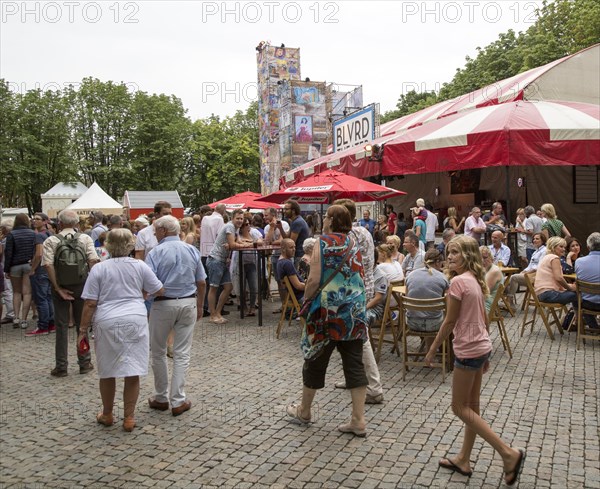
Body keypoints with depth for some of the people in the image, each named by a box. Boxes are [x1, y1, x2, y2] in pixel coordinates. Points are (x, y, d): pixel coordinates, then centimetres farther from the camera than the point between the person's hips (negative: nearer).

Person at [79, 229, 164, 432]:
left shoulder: (99, 269, -1)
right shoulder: (140, 266, 2)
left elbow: (90, 304, -3)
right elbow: (159, 291, 8)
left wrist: (83, 329, 5)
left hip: (107, 323, 0)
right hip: (135, 321, 0)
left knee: (107, 372, 15)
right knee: (132, 372, 7)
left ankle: (107, 415, 29)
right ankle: (129, 418, 14)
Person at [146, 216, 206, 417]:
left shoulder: (156, 253, -8)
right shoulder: (192, 251, 4)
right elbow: (202, 282, 7)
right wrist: (200, 306, 16)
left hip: (163, 304, -3)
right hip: (188, 303, 3)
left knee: (158, 352, 13)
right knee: (182, 353, 6)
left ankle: (161, 398, 21)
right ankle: (178, 400, 7)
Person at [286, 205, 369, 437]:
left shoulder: (323, 243, -9)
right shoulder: (354, 243, 8)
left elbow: (314, 280, -15)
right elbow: (359, 277, 14)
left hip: (328, 311, -5)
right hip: (355, 313, 5)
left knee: (316, 362, 11)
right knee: (355, 365, 7)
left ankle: (304, 411, 29)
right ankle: (358, 420, 10)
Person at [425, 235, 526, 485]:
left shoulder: (458, 281, -19)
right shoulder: (475, 280, 9)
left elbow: (450, 321, -17)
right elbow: (484, 320, 14)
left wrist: (432, 349, -6)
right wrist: (485, 354, 21)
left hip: (468, 350, -10)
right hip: (480, 347, 10)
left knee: (459, 407, 3)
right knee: (471, 406, 15)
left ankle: (509, 453, 2)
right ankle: (464, 460, 27)